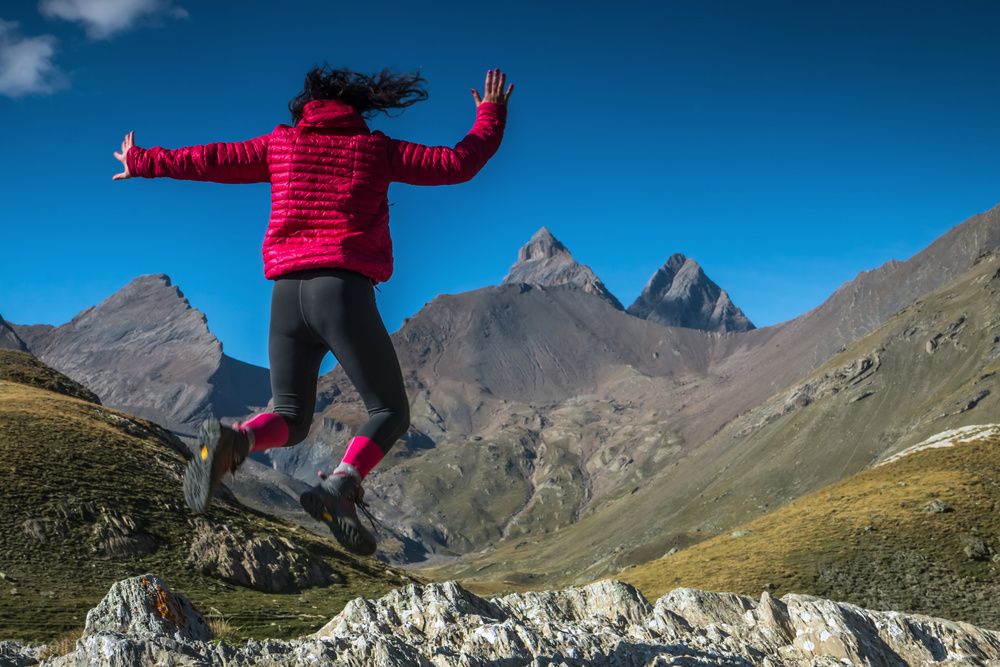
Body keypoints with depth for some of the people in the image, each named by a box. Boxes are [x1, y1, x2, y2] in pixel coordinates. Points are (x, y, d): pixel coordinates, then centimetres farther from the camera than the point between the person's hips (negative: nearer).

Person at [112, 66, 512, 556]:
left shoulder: (281, 144, 17)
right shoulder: (376, 149, 11)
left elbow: (208, 161, 21)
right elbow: (458, 164, 12)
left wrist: (142, 163, 36)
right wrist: (491, 116, 29)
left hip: (287, 294, 4)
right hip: (345, 292, -4)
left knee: (291, 420, 15)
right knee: (390, 412, 7)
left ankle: (231, 442, -20)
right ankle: (341, 486, -22)